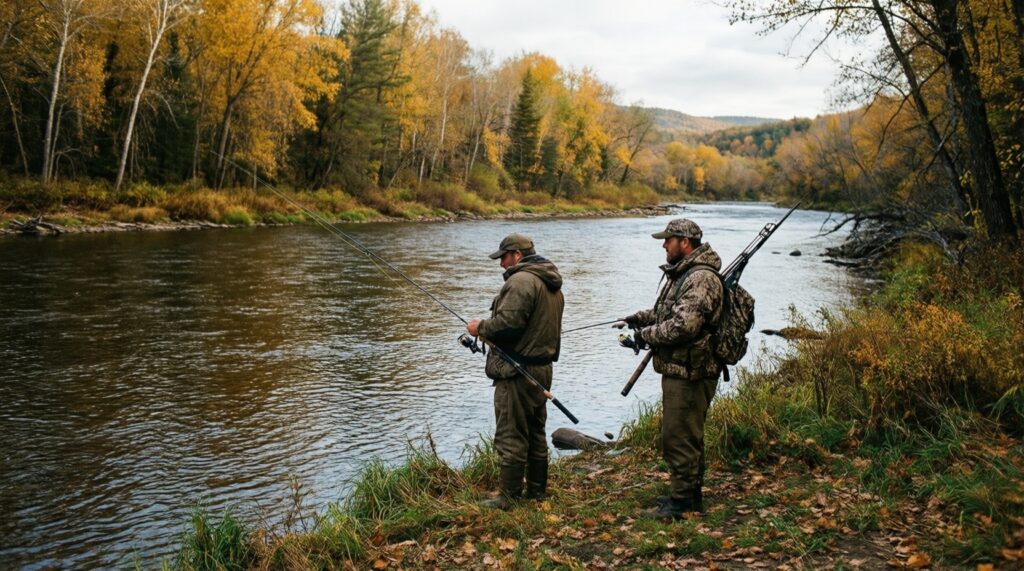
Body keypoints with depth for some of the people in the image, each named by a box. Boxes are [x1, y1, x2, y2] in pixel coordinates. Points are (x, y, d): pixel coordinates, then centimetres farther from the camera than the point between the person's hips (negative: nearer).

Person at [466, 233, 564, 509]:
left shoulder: (521, 280, -16)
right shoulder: (553, 285, 16)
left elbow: (507, 323, -24)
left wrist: (481, 327, -6)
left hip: (517, 372, -10)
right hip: (542, 368, 10)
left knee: (510, 435, -3)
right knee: (535, 432, 17)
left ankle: (509, 496, 2)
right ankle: (537, 490, 24)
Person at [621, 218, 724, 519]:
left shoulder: (702, 279, -19)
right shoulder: (682, 273, 15)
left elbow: (684, 325, -27)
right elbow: (669, 312, 28)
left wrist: (647, 335, -14)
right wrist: (642, 317, 11)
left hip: (690, 373, -11)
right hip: (678, 370, 11)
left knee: (679, 438, -4)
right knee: (687, 437, 19)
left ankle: (682, 502, 5)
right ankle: (690, 494, 31)